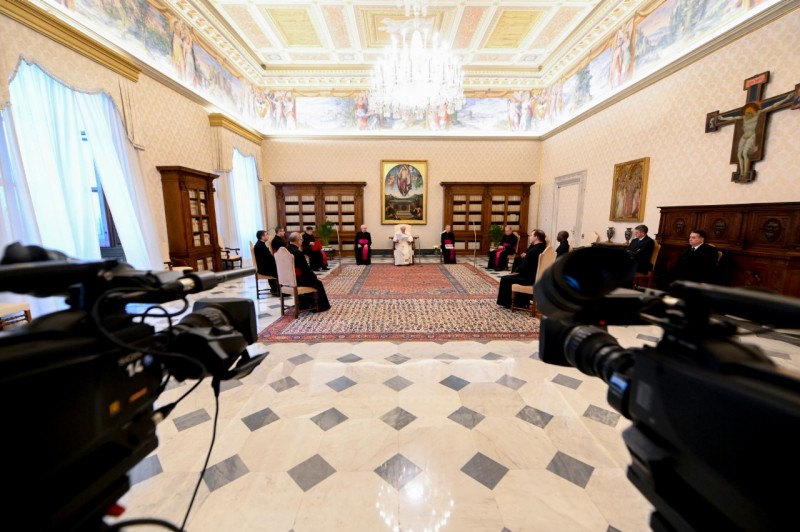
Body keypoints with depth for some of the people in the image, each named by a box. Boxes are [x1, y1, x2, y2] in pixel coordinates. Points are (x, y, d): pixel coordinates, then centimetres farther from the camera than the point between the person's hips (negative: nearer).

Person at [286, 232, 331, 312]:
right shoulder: (298, 253, -23)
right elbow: (306, 269, -16)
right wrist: (314, 276, 3)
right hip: (297, 280, -8)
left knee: (310, 278, 29)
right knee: (318, 283, 12)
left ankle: (304, 304, 34)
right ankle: (322, 306, 26)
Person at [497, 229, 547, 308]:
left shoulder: (533, 250, -23)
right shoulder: (543, 248, 7)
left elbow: (524, 267, -20)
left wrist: (516, 271, -2)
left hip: (530, 277, -10)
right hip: (536, 276, 10)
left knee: (504, 279, 1)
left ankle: (506, 302, 16)